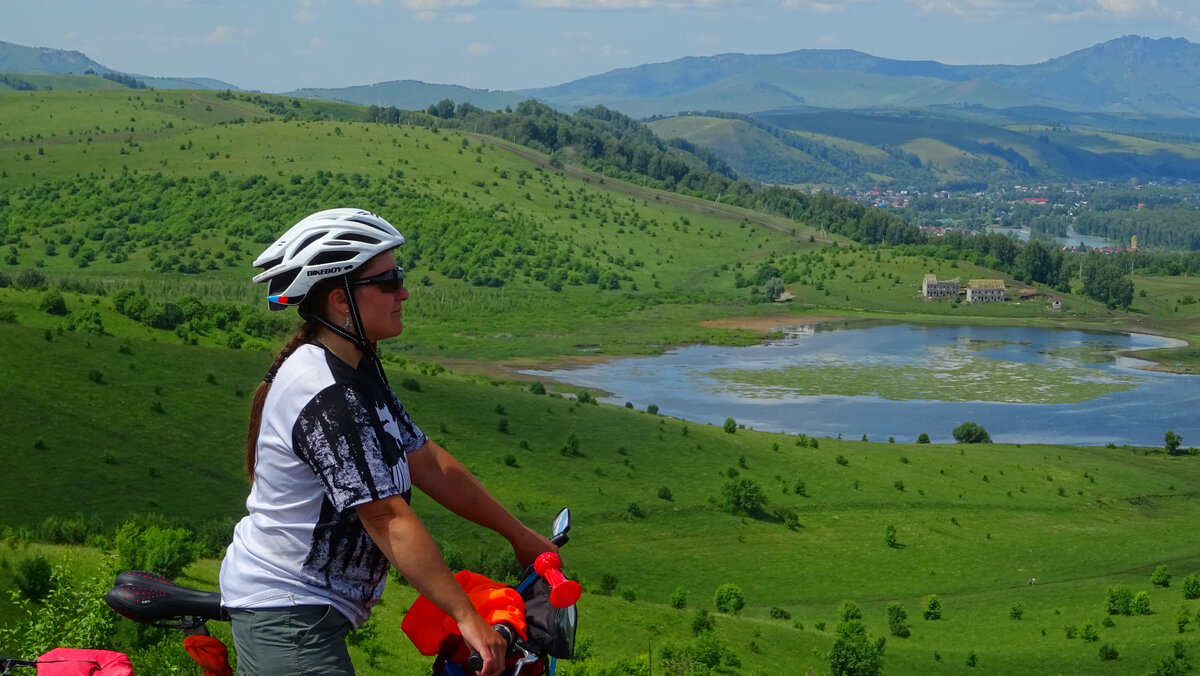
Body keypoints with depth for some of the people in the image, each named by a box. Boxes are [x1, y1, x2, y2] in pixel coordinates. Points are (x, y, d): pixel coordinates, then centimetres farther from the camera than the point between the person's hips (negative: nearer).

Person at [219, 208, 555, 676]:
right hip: (288, 618, -11)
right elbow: (389, 520, -27)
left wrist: (519, 535, 11)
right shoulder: (325, 396, -25)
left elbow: (429, 464, 10)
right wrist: (468, 618, -26)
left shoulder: (358, 375, 7)